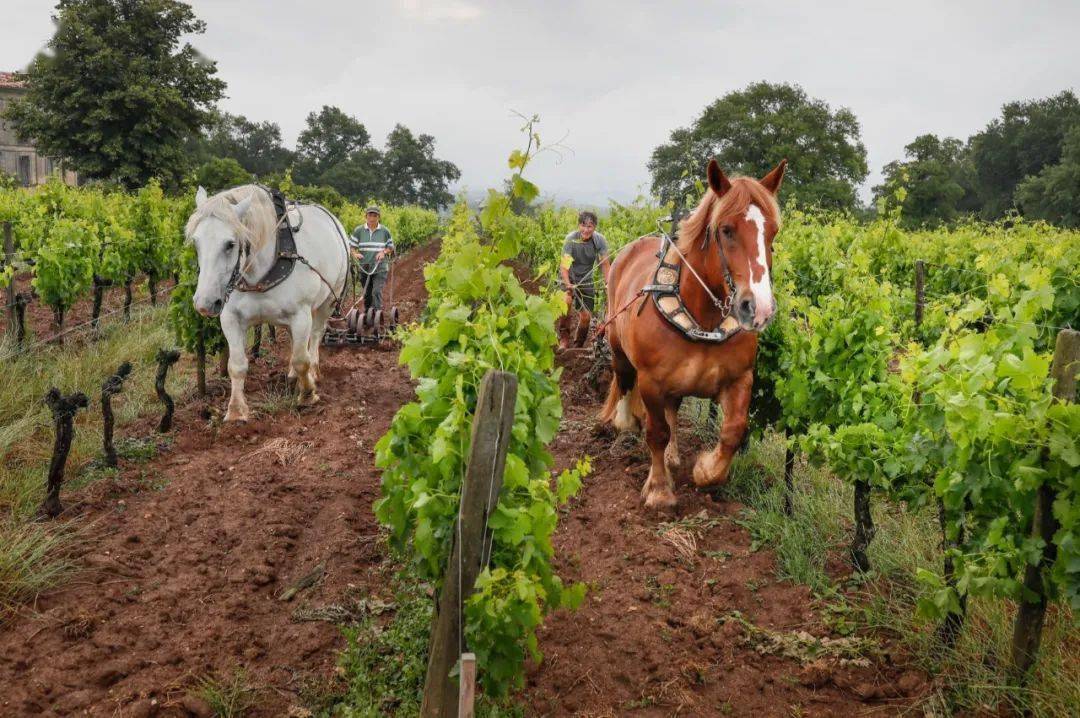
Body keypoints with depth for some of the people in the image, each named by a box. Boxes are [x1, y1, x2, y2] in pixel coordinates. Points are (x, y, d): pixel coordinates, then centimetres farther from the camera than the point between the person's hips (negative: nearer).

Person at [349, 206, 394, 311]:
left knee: (377, 292, -18)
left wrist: (384, 252, -9)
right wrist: (355, 254, -16)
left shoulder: (385, 231, 2)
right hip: (364, 268, 2)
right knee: (366, 294, 13)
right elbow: (350, 246, 5)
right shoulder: (358, 231, 2)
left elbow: (391, 247, 11)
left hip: (380, 268, -2)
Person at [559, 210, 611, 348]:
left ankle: (578, 347, 25)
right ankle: (564, 339, -17)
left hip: (586, 280, 3)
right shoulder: (571, 238, -22)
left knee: (586, 317, 1)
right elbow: (564, 264, -27)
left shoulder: (599, 240, -15)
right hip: (569, 278, -3)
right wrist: (567, 284, -42)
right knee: (567, 301, -33)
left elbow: (605, 264, -10)